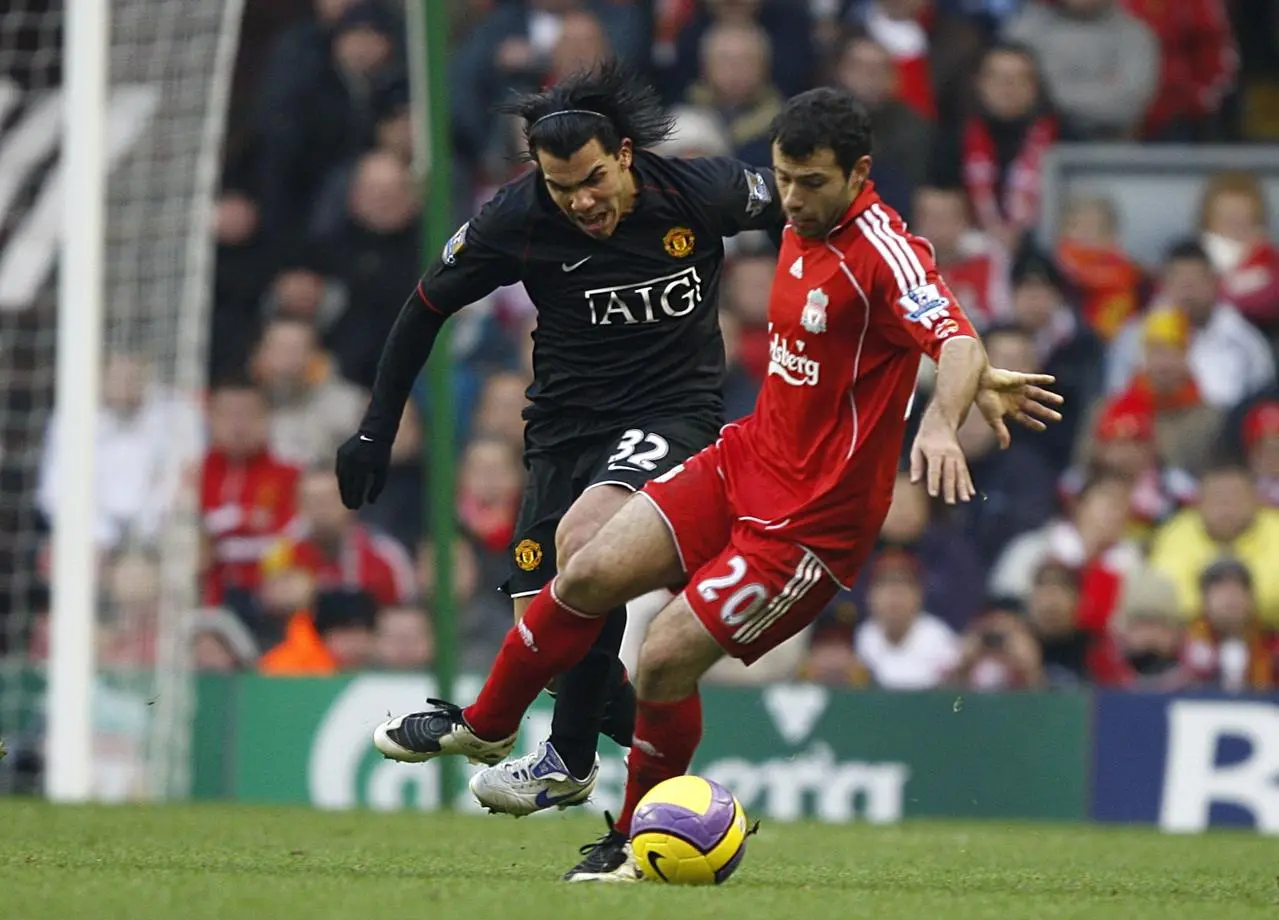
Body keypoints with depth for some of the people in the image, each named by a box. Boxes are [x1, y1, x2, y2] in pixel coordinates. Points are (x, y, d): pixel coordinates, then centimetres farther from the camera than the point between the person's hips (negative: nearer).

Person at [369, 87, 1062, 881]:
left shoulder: (883, 250, -22)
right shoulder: (803, 228, 4)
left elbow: (956, 338, -38)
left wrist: (943, 420, -57)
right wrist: (980, 383, 15)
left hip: (812, 517, -8)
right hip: (747, 460, 8)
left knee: (666, 659, -11)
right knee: (590, 576, -1)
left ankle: (641, 839, 15)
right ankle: (486, 726, 24)